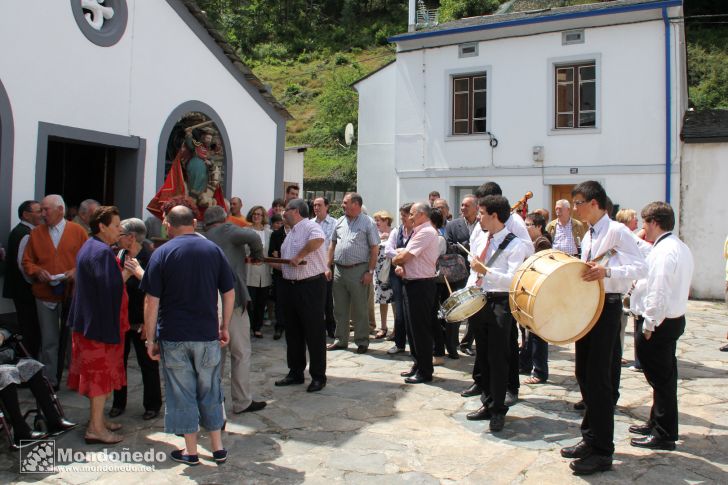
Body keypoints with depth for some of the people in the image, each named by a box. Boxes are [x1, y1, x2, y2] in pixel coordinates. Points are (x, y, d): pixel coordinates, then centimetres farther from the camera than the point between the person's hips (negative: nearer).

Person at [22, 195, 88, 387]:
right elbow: (27, 261, 9)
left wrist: (76, 271, -16)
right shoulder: (36, 233, 7)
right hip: (45, 295, 2)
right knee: (49, 342, 6)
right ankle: (48, 382, 15)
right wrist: (38, 272, -11)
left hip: (72, 294, -1)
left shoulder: (78, 231, 0)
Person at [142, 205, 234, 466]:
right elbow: (229, 293, 3)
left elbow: (152, 301, -7)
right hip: (207, 335, 2)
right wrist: (225, 327, 14)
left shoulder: (162, 253, -5)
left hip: (173, 336, -2)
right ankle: (218, 448, 22)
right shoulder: (213, 250, 2)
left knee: (182, 393, 9)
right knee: (210, 391, 15)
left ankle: (191, 451, 18)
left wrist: (150, 339, -1)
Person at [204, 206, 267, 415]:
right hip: (232, 299, -7)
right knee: (241, 353, 3)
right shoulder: (227, 230, -6)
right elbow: (253, 237, -22)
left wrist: (247, 258, 21)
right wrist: (258, 255, -5)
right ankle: (242, 402, 9)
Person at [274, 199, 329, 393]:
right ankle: (295, 372, 26)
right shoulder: (291, 233, 18)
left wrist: (298, 257, -28)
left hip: (311, 286, -10)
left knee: (314, 332, -1)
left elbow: (318, 239, -35)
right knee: (293, 332, 14)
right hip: (291, 286, 10)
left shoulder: (310, 226, -12)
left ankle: (318, 376, 8)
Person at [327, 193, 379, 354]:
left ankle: (362, 342, 13)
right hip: (339, 270, 6)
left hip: (358, 271, -6)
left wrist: (370, 271, -12)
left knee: (360, 309, 2)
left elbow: (374, 248, -7)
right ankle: (340, 340, 23)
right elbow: (333, 244, 17)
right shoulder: (340, 222, 12)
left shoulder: (368, 223, -5)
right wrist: (328, 266, 10)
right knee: (339, 308, 12)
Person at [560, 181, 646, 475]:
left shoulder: (616, 231, -12)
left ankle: (602, 452, 5)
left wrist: (607, 271, -33)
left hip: (606, 307, -9)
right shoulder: (588, 236, 15)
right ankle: (590, 438, 28)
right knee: (583, 374, 14)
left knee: (598, 378, -5)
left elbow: (641, 267, -21)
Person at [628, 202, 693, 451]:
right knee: (663, 376, 20)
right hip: (675, 318, 10)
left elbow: (659, 293, -26)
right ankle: (657, 422, 33)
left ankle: (664, 435, 10)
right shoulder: (680, 248, 11)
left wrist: (649, 326, -20)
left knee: (661, 377, 0)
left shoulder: (664, 251, -21)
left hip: (660, 322, -10)